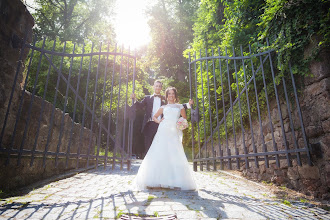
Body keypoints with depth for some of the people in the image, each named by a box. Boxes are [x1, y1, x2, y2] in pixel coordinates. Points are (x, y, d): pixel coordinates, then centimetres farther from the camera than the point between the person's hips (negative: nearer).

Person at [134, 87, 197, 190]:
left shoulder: (180, 107, 21)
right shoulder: (163, 107, 20)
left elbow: (185, 119, 24)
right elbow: (154, 117, 25)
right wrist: (158, 121, 4)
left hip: (174, 132, 0)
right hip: (163, 131, 0)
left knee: (175, 156, -10)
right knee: (159, 153, -11)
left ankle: (176, 182, -7)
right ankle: (156, 180, -8)